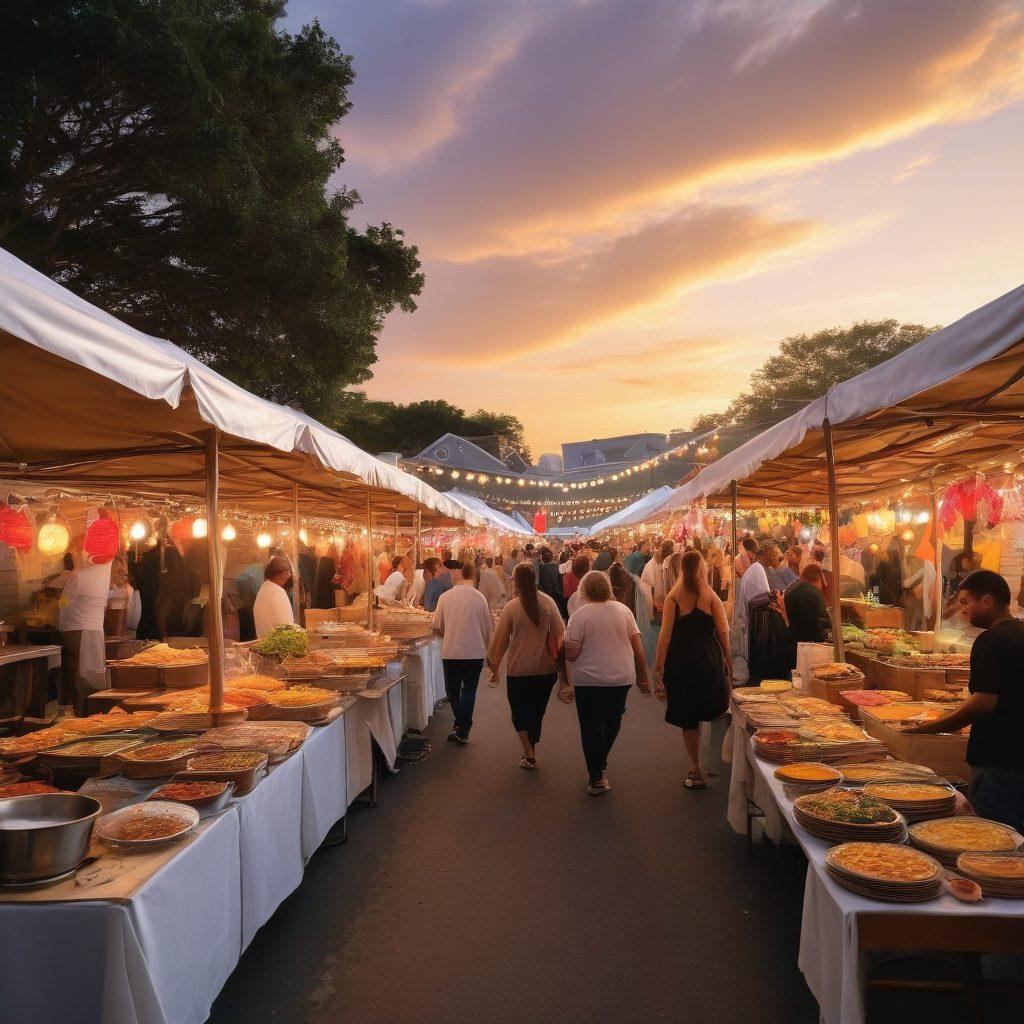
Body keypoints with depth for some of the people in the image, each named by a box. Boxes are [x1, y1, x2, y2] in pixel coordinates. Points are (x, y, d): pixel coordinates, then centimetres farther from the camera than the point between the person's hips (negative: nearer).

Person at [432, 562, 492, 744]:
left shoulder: (445, 596, -5)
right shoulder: (479, 598, -8)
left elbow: (436, 626, 2)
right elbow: (487, 628, 1)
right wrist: (485, 647, 19)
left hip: (450, 652, 1)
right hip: (475, 652, -1)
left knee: (452, 690, 18)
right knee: (469, 690, 10)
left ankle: (460, 726, 29)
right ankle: (463, 730, 5)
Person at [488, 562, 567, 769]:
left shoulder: (511, 607, -12)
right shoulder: (548, 603, -7)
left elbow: (500, 640, -4)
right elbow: (560, 634, -2)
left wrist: (494, 667, 10)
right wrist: (560, 661, 11)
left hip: (519, 670, -3)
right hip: (546, 669, 3)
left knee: (520, 712, 12)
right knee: (537, 711, 18)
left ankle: (529, 754, 3)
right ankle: (531, 752, 27)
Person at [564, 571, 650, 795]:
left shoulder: (580, 615, -10)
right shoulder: (623, 610, 1)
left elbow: (571, 653, -14)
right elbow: (637, 646, 2)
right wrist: (643, 675, 11)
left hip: (589, 679, -4)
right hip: (622, 678, 4)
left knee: (592, 726, 8)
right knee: (612, 722, 21)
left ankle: (597, 777, 10)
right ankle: (600, 763, 35)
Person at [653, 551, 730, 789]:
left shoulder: (673, 596, -5)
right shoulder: (711, 596, -4)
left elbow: (666, 634, -8)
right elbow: (723, 633, -4)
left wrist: (658, 666, -3)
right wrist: (728, 661, 6)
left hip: (680, 661, 1)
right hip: (709, 659, -1)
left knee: (688, 718, 11)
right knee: (711, 710, 21)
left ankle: (695, 771, 15)